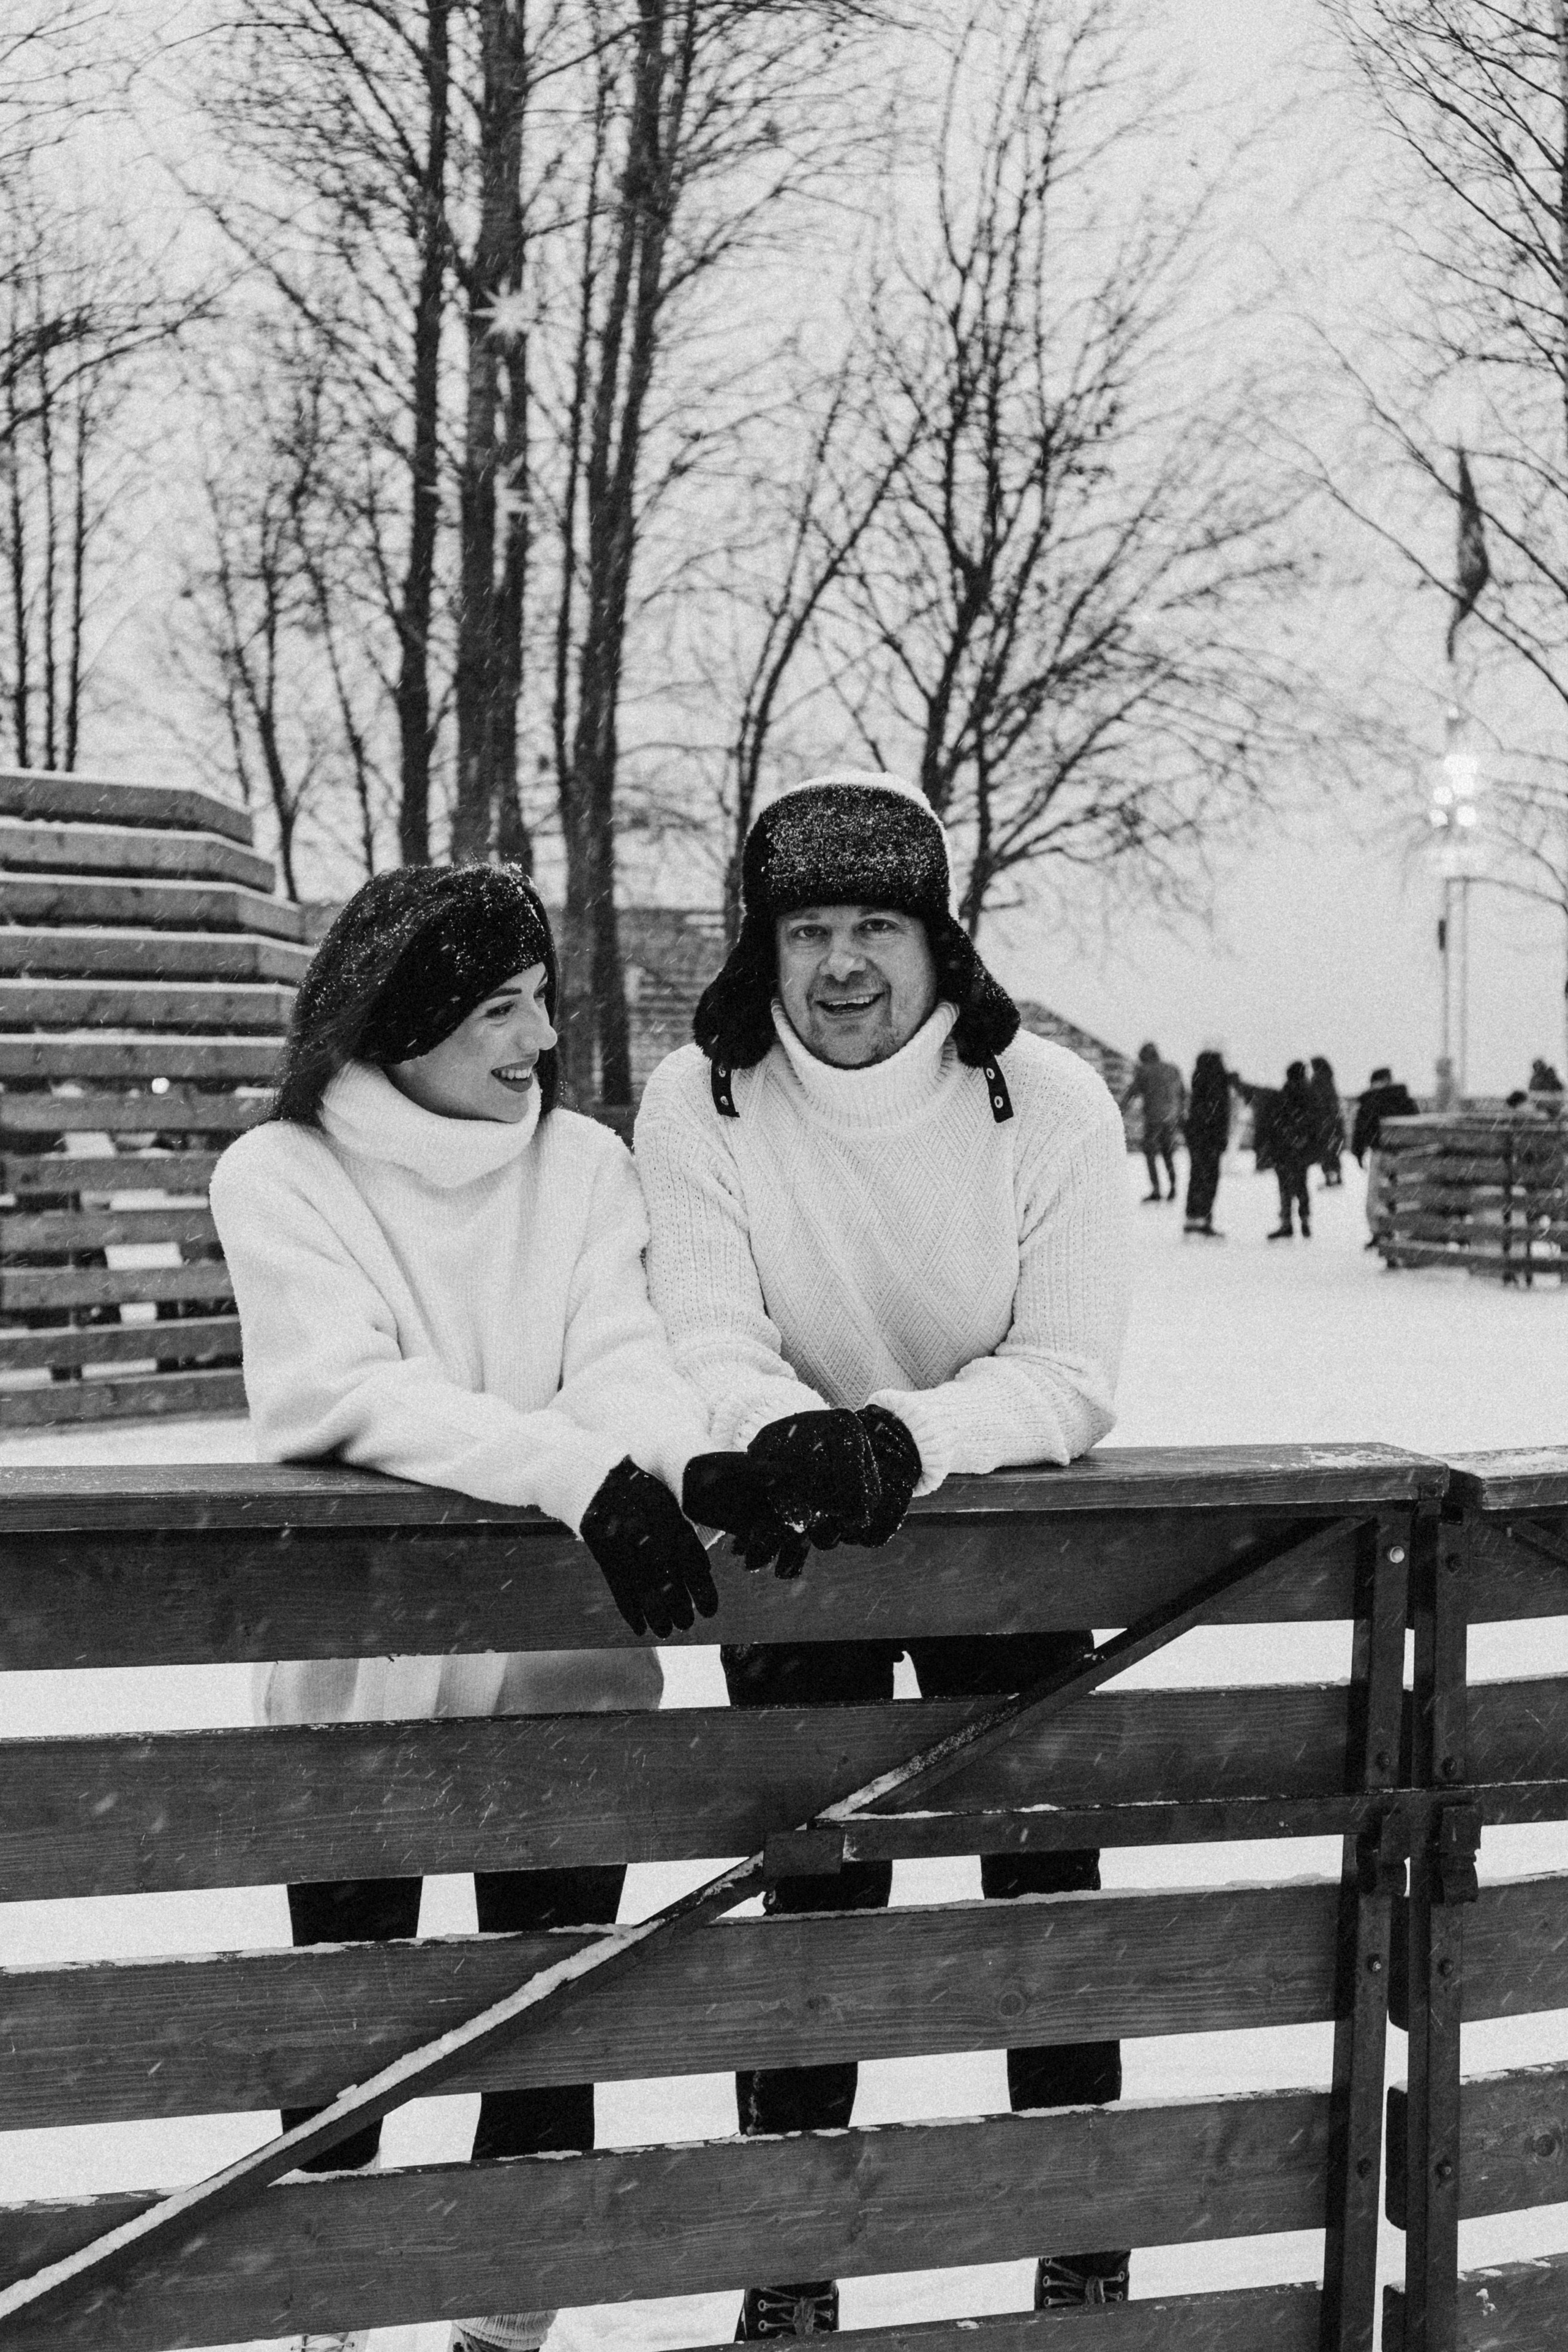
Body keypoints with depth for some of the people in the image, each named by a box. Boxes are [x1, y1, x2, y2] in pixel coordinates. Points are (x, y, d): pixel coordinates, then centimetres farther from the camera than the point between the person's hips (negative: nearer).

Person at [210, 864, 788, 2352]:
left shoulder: (584, 1163, 3)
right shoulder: (280, 1173, -6)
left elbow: (618, 1359, -7)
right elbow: (353, 1393, -19)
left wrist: (697, 1458, -31)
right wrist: (582, 1472, -33)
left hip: (568, 1676, 3)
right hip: (358, 1679, -2)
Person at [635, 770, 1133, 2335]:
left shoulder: (1050, 1106, -17)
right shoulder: (699, 1103, -16)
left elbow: (1068, 1374, -20)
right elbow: (706, 1341, -20)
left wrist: (904, 1435, -38)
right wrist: (792, 1431, -42)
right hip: (793, 1534, 0)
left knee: (1045, 1879, 6)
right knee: (814, 1890, 3)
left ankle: (1084, 2250, 25)